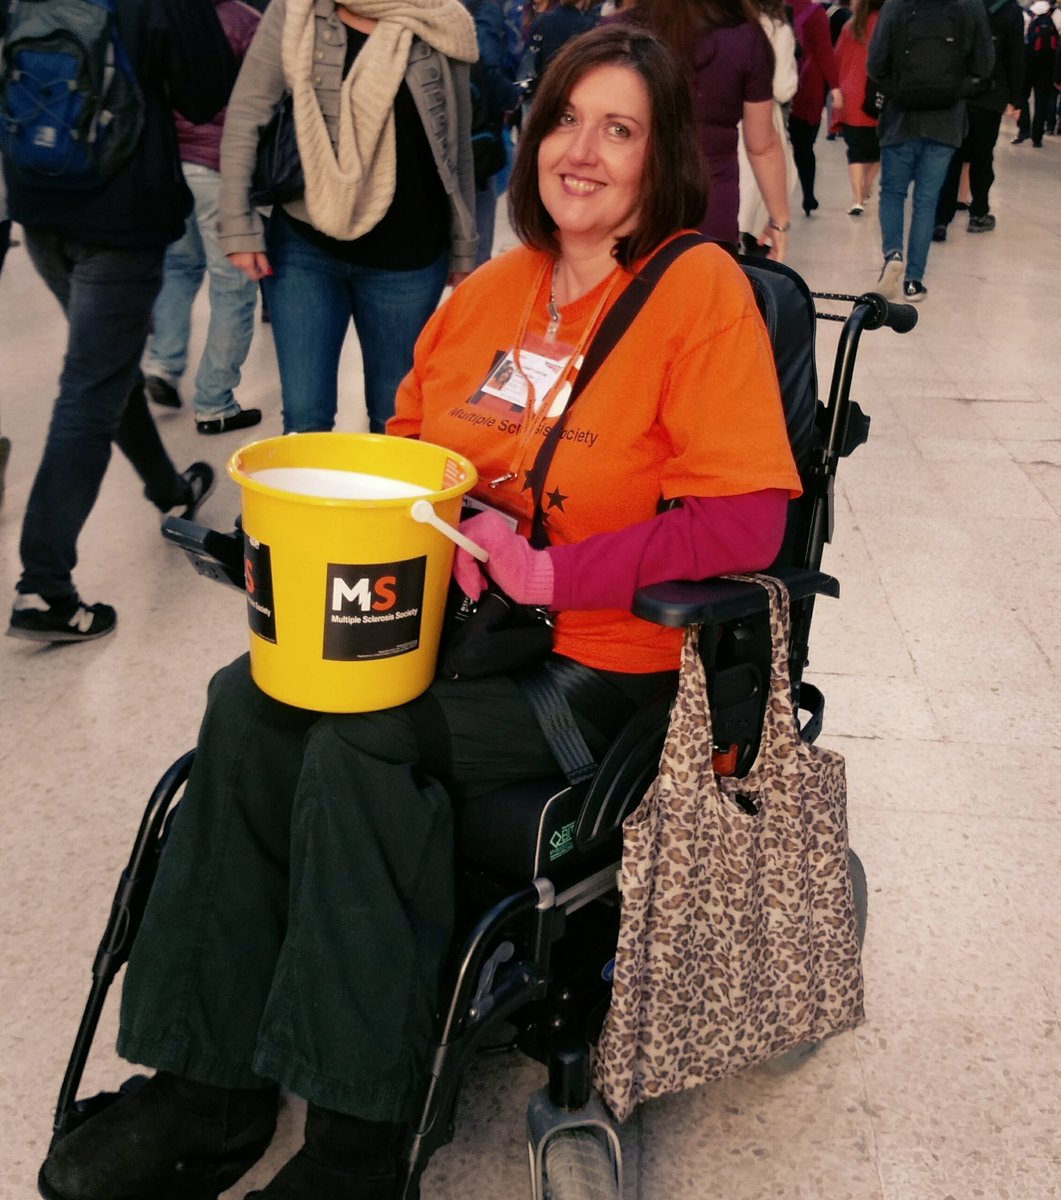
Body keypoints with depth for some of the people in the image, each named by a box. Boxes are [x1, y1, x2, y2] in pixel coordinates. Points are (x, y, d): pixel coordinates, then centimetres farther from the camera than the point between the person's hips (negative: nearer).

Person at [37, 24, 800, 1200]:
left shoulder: (701, 287, -9)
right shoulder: (491, 288, 12)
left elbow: (744, 521, -17)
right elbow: (405, 439, 21)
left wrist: (549, 571, -20)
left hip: (599, 659, -6)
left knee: (361, 747, -26)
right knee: (248, 703, -16)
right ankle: (207, 1081, -8)